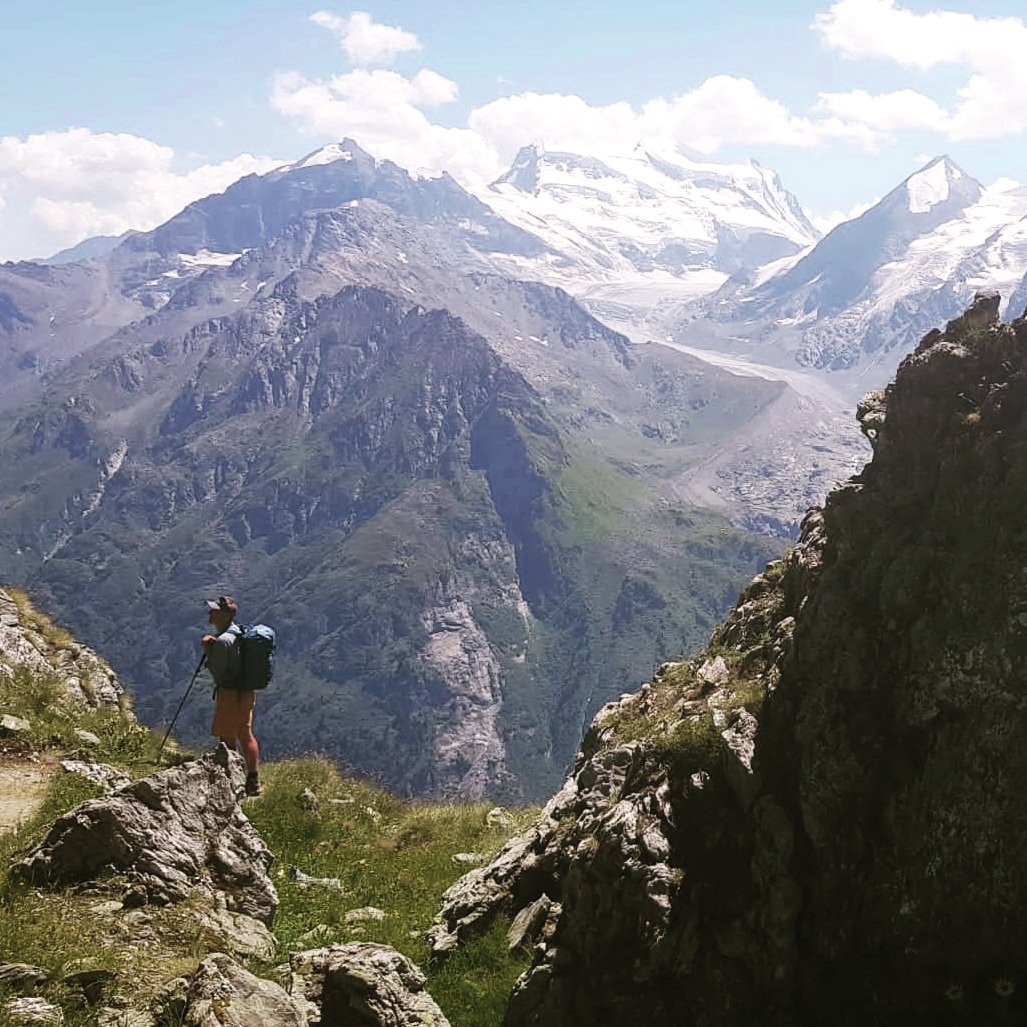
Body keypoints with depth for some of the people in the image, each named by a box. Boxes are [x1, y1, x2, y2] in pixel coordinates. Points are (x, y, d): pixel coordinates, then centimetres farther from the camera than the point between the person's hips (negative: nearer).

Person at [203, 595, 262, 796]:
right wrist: (211, 646, 3)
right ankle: (253, 781, 22)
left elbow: (217, 672, -17)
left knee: (227, 738, 1)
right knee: (246, 734, 16)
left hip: (230, 693, -10)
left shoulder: (223, 641, -21)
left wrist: (208, 650, -7)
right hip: (246, 692, 10)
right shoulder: (238, 632, 9)